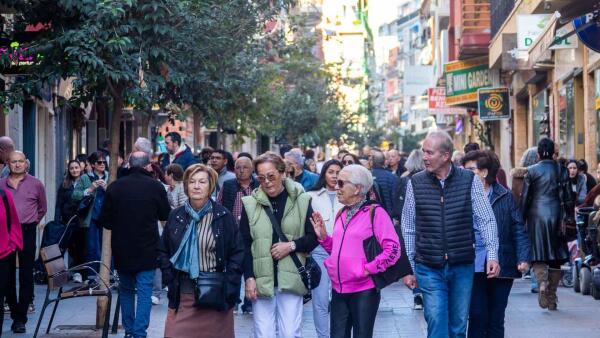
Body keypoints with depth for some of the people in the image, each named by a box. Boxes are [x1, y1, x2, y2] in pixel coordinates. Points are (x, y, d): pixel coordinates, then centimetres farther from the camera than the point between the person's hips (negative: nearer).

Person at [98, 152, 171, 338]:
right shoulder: (155, 186, -8)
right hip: (147, 249, -2)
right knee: (144, 291, 1)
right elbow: (166, 215, 5)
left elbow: (104, 220, -1)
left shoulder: (114, 187, -5)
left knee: (126, 290, 16)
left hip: (122, 248, 2)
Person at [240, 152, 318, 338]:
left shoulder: (301, 200, 3)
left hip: (291, 279, -1)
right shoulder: (250, 203, 4)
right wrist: (249, 277, -4)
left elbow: (314, 237, 6)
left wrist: (292, 245, -11)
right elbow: (244, 244, 4)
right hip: (261, 280, 1)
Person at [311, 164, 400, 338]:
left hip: (364, 290, -7)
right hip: (338, 289, 7)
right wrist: (323, 237, 5)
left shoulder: (375, 212, -10)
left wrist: (369, 269, -15)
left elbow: (393, 249, -14)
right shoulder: (342, 214, 13)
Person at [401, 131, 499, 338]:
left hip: (462, 266, 1)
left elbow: (486, 220, 0)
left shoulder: (470, 181, -1)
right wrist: (408, 268, 7)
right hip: (429, 268, -1)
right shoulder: (415, 183, 0)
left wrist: (492, 255, -11)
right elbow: (408, 230, 7)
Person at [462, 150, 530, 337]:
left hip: (502, 267, 1)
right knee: (477, 317, -3)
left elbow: (518, 230, 2)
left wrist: (523, 258, -9)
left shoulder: (505, 197, 2)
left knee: (496, 321, 9)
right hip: (473, 268, 0)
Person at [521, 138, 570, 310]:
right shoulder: (560, 169, 3)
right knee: (555, 257, 9)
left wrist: (522, 220, 5)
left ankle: (542, 282, -24)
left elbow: (525, 198, -2)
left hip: (536, 214, -2)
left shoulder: (532, 171, -3)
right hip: (556, 214, 2)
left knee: (538, 255, 3)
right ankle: (552, 297, 11)